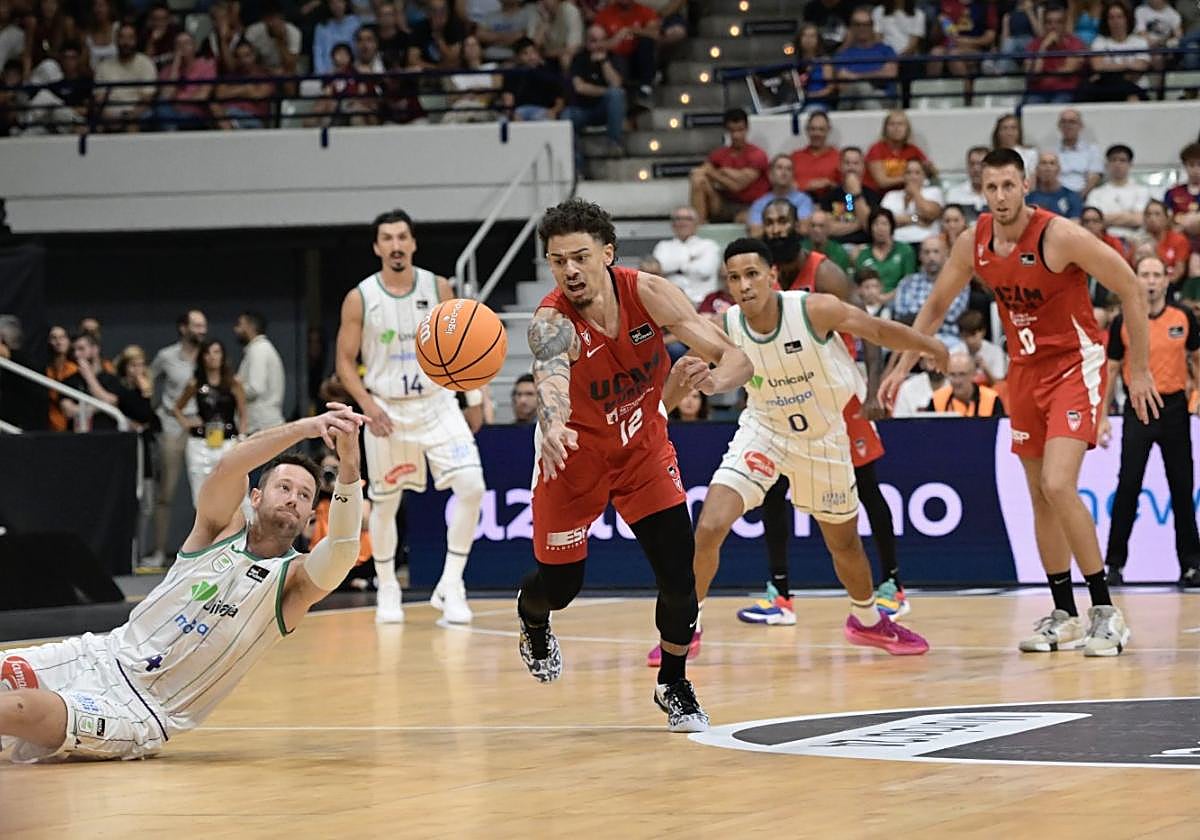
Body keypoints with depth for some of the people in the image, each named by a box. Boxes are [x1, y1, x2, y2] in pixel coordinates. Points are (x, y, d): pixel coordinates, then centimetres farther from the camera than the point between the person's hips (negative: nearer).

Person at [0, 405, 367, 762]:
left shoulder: (296, 580, -4)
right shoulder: (223, 528, 2)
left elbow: (342, 550, -28)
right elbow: (227, 469, -20)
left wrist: (349, 466, -44)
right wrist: (306, 427, -35)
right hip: (99, 656, 4)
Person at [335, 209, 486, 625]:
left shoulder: (438, 288, -3)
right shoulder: (360, 298, -7)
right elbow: (346, 361, -3)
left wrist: (474, 394, -8)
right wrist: (368, 404, -16)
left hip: (437, 404, 1)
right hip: (387, 411, -1)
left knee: (472, 487, -16)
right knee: (385, 503, 8)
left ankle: (450, 586, -6)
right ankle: (387, 591, 28)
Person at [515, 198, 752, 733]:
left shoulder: (647, 293, -23)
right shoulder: (551, 322, -32)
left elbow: (737, 358, -22)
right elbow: (552, 379, -56)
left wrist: (714, 378, -47)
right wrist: (553, 428, -79)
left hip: (644, 448, 2)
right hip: (575, 456, -2)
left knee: (679, 575, -10)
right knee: (559, 585, 7)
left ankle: (674, 685, 16)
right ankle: (531, 618, 47)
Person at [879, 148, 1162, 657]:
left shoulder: (1060, 237, -21)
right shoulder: (975, 243, -3)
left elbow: (1131, 291, -14)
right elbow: (936, 307, 13)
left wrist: (1139, 371, -12)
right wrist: (902, 368, 8)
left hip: (1075, 366, -6)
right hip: (1025, 369, 6)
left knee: (1057, 485, -21)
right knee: (1039, 496, 9)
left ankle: (1105, 611, -13)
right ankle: (1064, 616, 20)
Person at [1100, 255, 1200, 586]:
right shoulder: (1123, 322, -1)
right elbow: (1112, 370, 5)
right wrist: (1103, 416, 3)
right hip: (1138, 409, -1)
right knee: (1128, 485, -6)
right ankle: (1115, 562, -1)